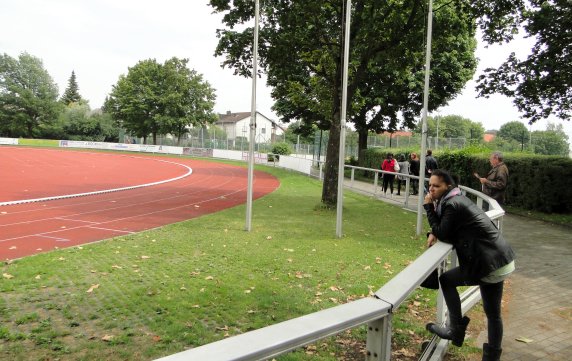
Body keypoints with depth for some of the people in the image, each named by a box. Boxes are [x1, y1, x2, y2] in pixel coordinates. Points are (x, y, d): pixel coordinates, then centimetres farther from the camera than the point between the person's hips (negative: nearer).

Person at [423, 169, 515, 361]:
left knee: (446, 280, 6)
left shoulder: (452, 204, -18)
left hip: (489, 263, -10)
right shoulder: (457, 199, 13)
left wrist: (429, 207, -10)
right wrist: (433, 234, -2)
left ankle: (456, 330, 13)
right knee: (493, 312, 17)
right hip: (500, 259, 10)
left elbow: (442, 234, -14)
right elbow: (446, 228, 19)